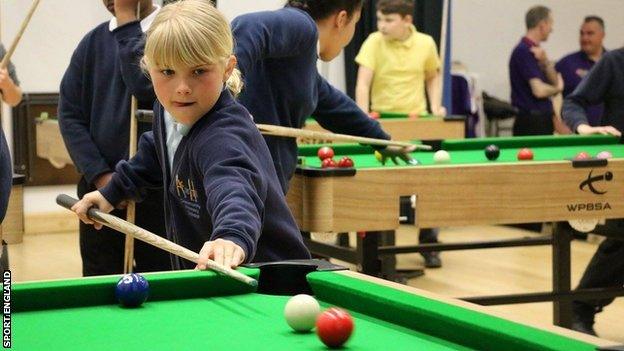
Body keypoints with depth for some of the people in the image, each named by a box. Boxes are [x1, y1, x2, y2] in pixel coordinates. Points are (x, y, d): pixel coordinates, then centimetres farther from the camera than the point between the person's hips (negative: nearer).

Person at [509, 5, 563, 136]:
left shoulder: (534, 50, 14)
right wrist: (557, 88, -1)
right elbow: (539, 90, -22)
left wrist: (545, 62, -8)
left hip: (542, 119, 9)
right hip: (532, 122, -9)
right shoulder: (524, 51, -14)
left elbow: (555, 82, 10)